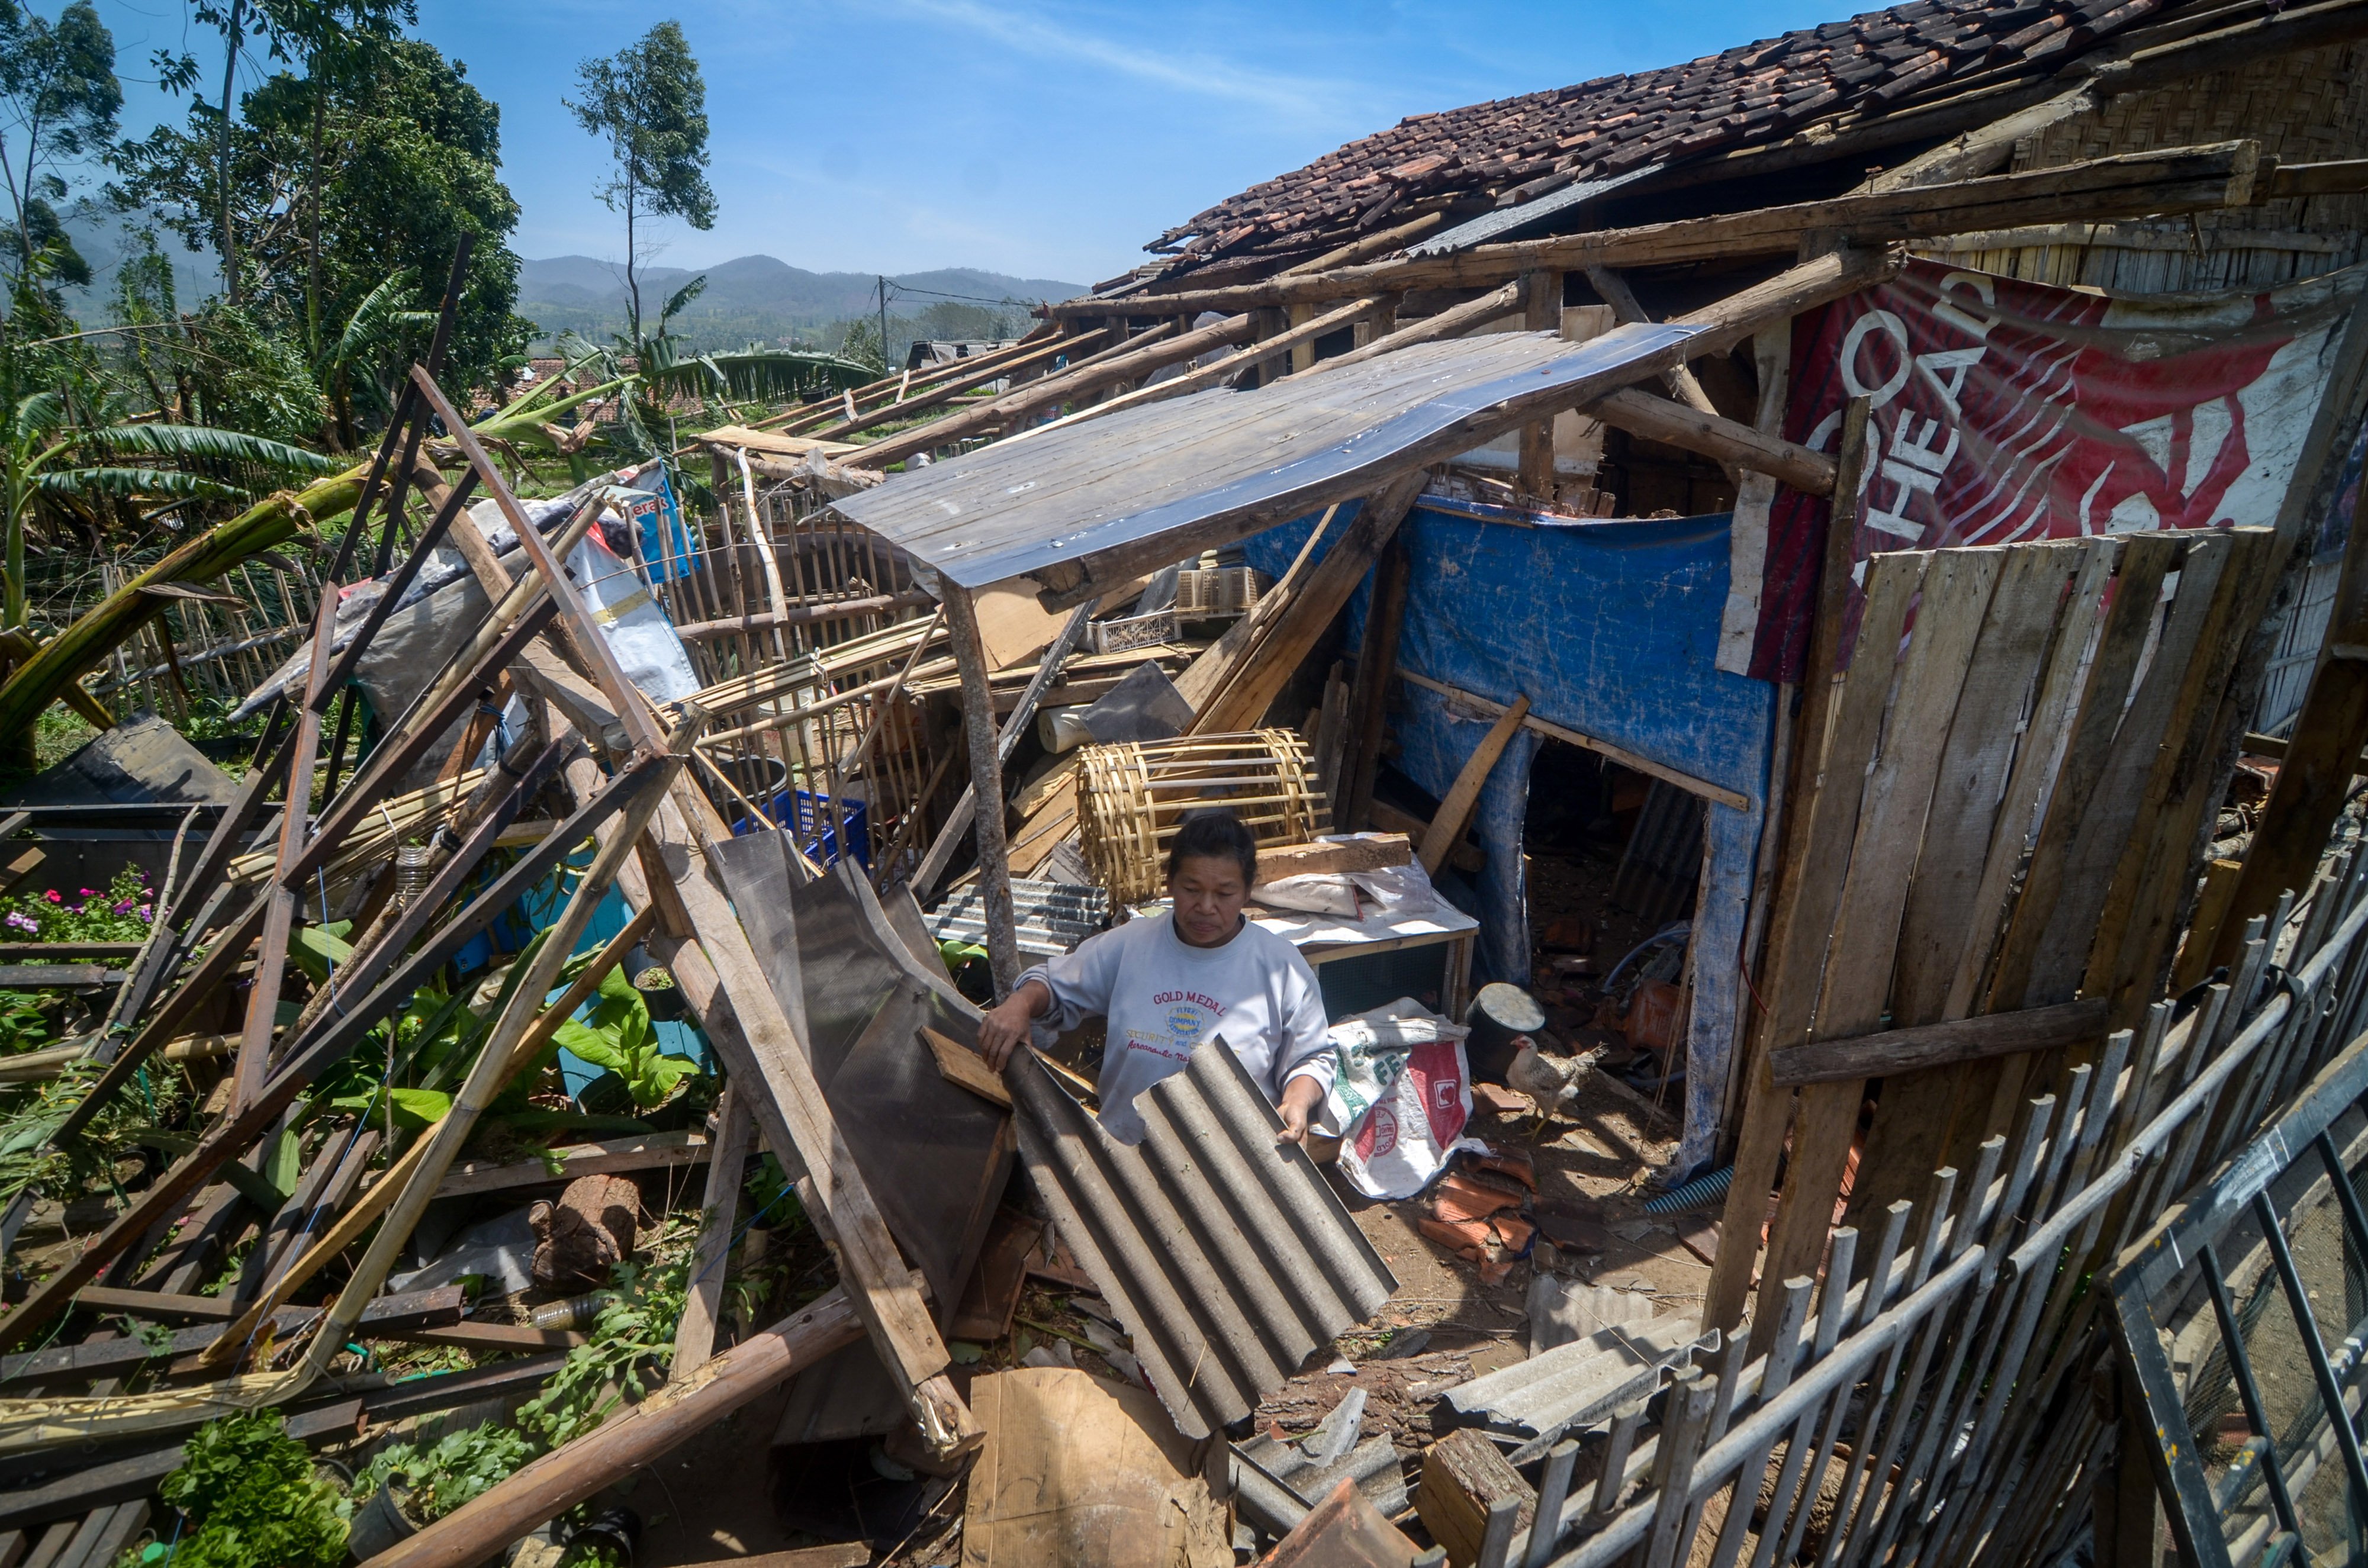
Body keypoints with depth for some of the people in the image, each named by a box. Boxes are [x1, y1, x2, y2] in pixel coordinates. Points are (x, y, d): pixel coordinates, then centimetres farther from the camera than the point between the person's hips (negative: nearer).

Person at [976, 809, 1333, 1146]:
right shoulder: (1127, 945, 6)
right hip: (1121, 1151, 2)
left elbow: (1313, 1059, 11)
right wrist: (1020, 1003, -2)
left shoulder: (1282, 966, 2)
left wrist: (1298, 1101, -9)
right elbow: (1056, 985, 19)